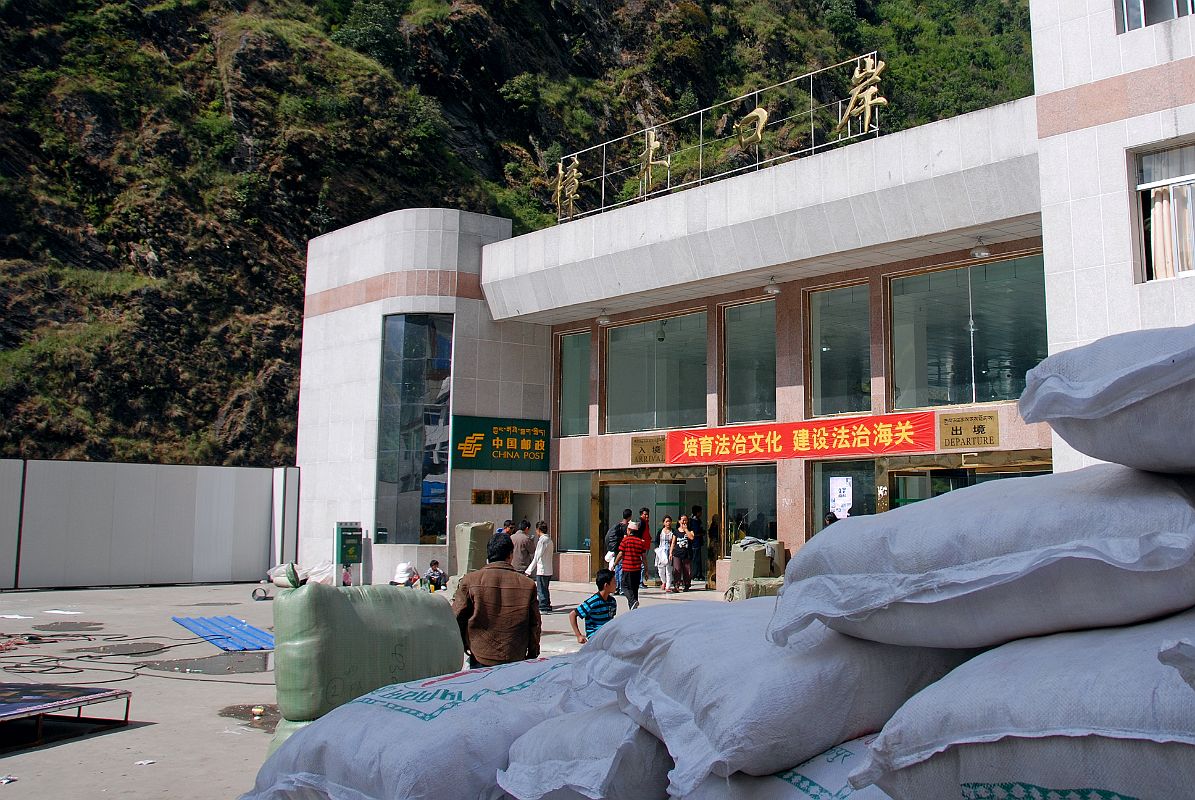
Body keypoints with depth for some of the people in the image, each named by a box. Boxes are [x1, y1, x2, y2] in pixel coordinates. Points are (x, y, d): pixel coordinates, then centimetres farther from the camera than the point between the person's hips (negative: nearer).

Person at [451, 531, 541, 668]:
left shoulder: (470, 580, -4)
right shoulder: (527, 584, -1)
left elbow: (456, 618, -1)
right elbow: (535, 624, 4)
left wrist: (464, 646, 15)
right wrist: (532, 656, 16)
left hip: (480, 660, -1)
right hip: (516, 661, 1)